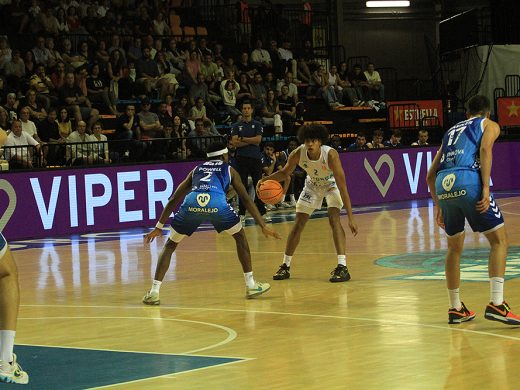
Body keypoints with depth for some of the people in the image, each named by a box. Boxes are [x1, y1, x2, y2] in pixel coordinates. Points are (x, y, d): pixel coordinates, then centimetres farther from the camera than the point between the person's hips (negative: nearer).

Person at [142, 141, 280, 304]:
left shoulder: (196, 170, 36)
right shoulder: (229, 170, 31)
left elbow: (174, 199, 35)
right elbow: (246, 200, 25)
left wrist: (159, 227, 39)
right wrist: (263, 226, 28)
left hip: (191, 205, 2)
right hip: (217, 205, -2)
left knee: (170, 245, 21)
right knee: (240, 237, 26)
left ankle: (154, 292, 8)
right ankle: (251, 285, 24)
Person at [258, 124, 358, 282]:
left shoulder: (331, 155, -38)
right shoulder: (297, 154, -28)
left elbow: (343, 188, -36)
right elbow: (285, 173, -7)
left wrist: (351, 218, -37)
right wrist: (266, 179, -27)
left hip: (332, 184, -4)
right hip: (312, 185, 4)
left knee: (334, 219, -25)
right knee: (298, 224, 4)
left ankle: (342, 267, -26)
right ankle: (285, 266, 19)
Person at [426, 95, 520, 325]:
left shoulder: (451, 131, 34)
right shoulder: (489, 125, 20)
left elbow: (430, 176, 31)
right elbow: (485, 149, -4)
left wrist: (439, 206, 37)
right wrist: (486, 188, -11)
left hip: (442, 185, 5)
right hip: (468, 181, -5)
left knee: (454, 247, 20)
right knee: (499, 240, 3)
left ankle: (455, 309, 24)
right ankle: (496, 304, -10)